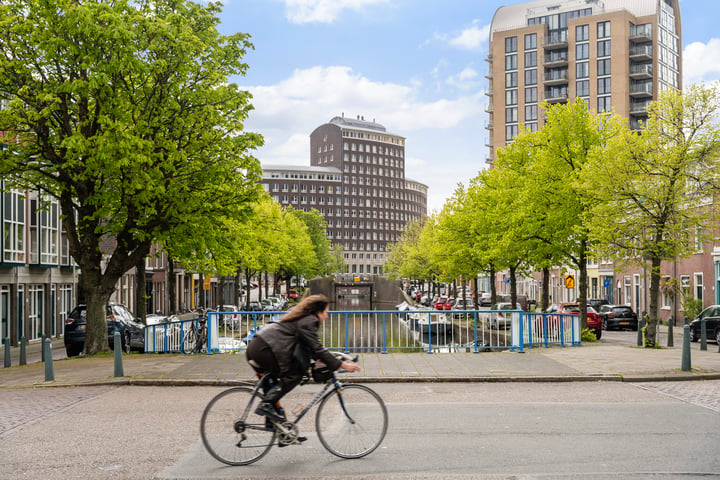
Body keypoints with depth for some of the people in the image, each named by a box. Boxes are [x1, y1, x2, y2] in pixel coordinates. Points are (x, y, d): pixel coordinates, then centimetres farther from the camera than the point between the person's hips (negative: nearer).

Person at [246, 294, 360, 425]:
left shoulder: (301, 318, 24)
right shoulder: (309, 321, -7)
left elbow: (313, 347, 28)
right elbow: (317, 349, -13)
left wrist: (332, 358, 26)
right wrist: (342, 365, -9)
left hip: (254, 348, 10)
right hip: (263, 350, -10)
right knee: (294, 375, -4)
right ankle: (266, 404, -10)